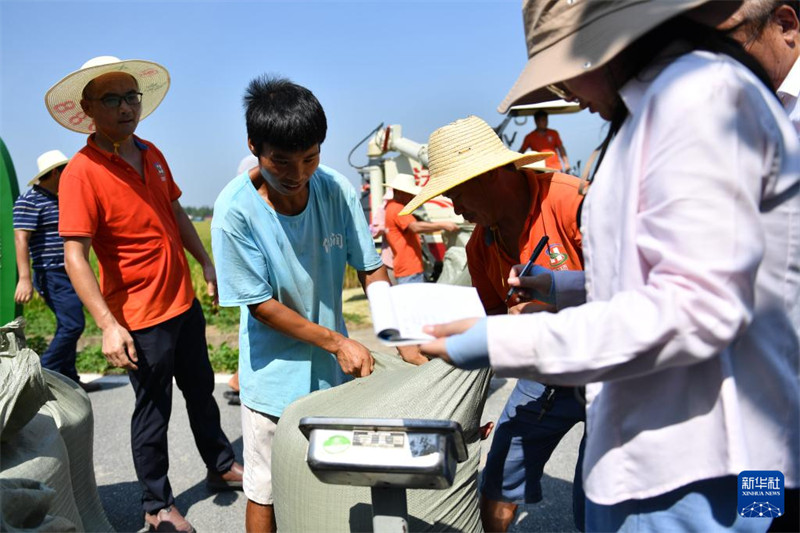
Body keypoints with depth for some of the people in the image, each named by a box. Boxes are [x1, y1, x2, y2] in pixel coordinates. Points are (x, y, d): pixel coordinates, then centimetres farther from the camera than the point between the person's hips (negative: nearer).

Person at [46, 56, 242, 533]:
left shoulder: (152, 155, 5)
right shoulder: (81, 173, -17)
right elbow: (76, 257, -20)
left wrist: (207, 263, 15)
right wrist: (108, 325, -26)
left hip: (185, 303, 7)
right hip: (140, 319, -7)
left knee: (202, 392, 22)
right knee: (154, 412, 8)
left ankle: (222, 467, 43)